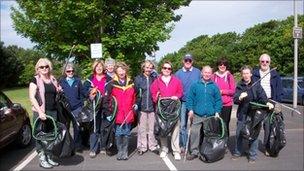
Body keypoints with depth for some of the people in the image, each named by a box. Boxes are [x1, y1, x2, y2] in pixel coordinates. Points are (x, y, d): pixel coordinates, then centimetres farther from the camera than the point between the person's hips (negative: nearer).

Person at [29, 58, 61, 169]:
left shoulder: (53, 80, 13)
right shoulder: (35, 80, -3)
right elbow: (32, 97, -11)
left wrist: (59, 91, 5)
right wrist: (40, 111, -20)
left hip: (53, 112, 5)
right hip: (41, 112, -5)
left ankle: (49, 157, 21)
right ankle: (42, 160, 11)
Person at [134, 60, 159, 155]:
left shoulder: (154, 79, 10)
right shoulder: (138, 79, 4)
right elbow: (135, 92, 1)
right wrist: (136, 104, -6)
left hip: (152, 107, 2)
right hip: (141, 107, -1)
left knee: (152, 128, 6)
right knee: (142, 128, 3)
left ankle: (153, 146, 19)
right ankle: (142, 147, 15)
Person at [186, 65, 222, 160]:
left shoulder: (214, 87, 5)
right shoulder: (195, 85, 2)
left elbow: (218, 100, 4)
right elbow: (190, 98, 1)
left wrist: (217, 112, -2)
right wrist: (190, 109, -7)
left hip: (211, 115, 1)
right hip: (197, 114, -1)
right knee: (194, 133, -4)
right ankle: (194, 152, 8)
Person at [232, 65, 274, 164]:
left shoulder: (257, 85, 0)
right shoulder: (239, 86, 4)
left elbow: (262, 96, -9)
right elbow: (235, 100, -3)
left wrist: (267, 103, -29)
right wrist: (240, 98, -24)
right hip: (242, 114, 2)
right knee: (239, 134, 9)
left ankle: (252, 155, 16)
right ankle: (237, 152, 25)